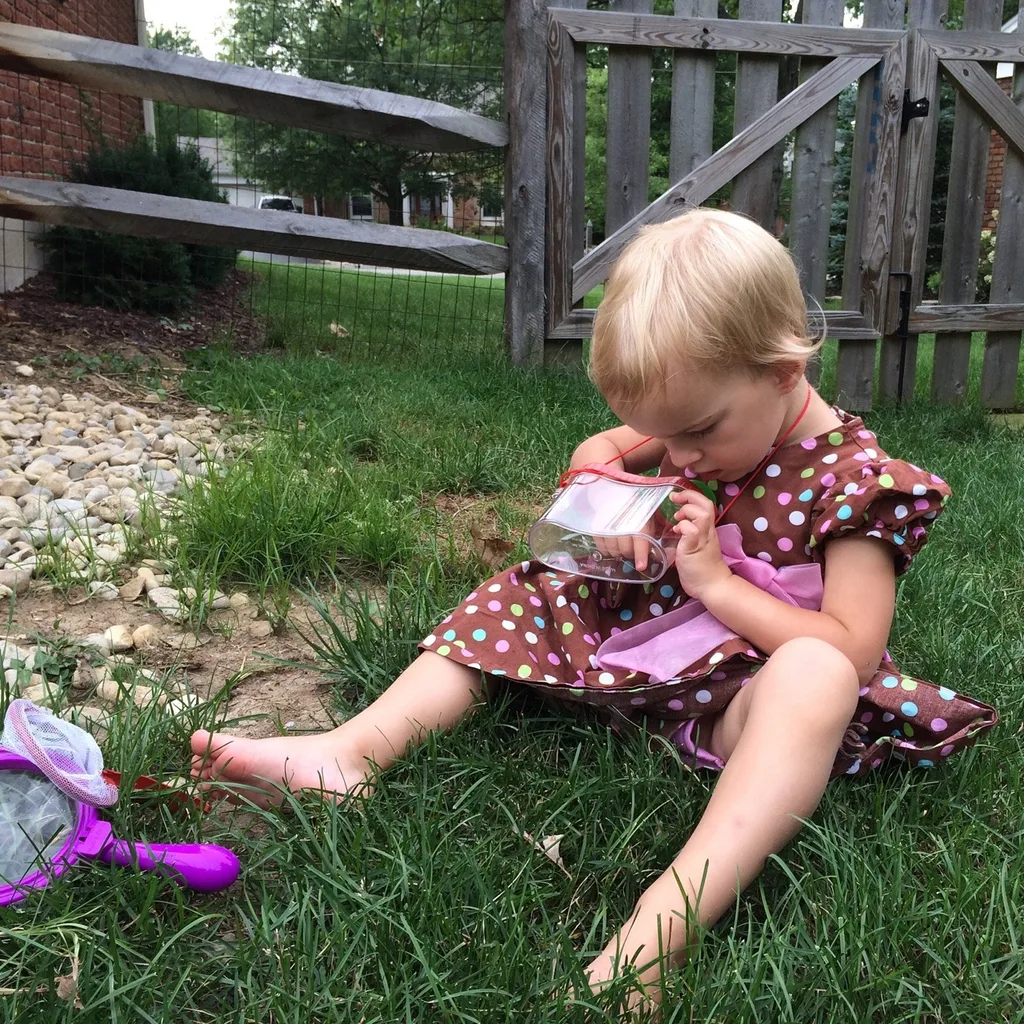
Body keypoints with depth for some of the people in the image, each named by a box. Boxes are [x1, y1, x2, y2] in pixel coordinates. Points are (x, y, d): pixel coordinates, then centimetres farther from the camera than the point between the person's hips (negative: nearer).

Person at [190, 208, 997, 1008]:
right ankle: (350, 751, -15)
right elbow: (596, 450, 15)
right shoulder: (699, 421, 0)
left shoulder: (852, 478, -16)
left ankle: (660, 927, -56)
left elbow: (850, 650, -21)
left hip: (750, 684, -6)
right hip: (643, 642, 7)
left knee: (815, 674, -39)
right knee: (517, 596, 2)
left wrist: (715, 581, -23)